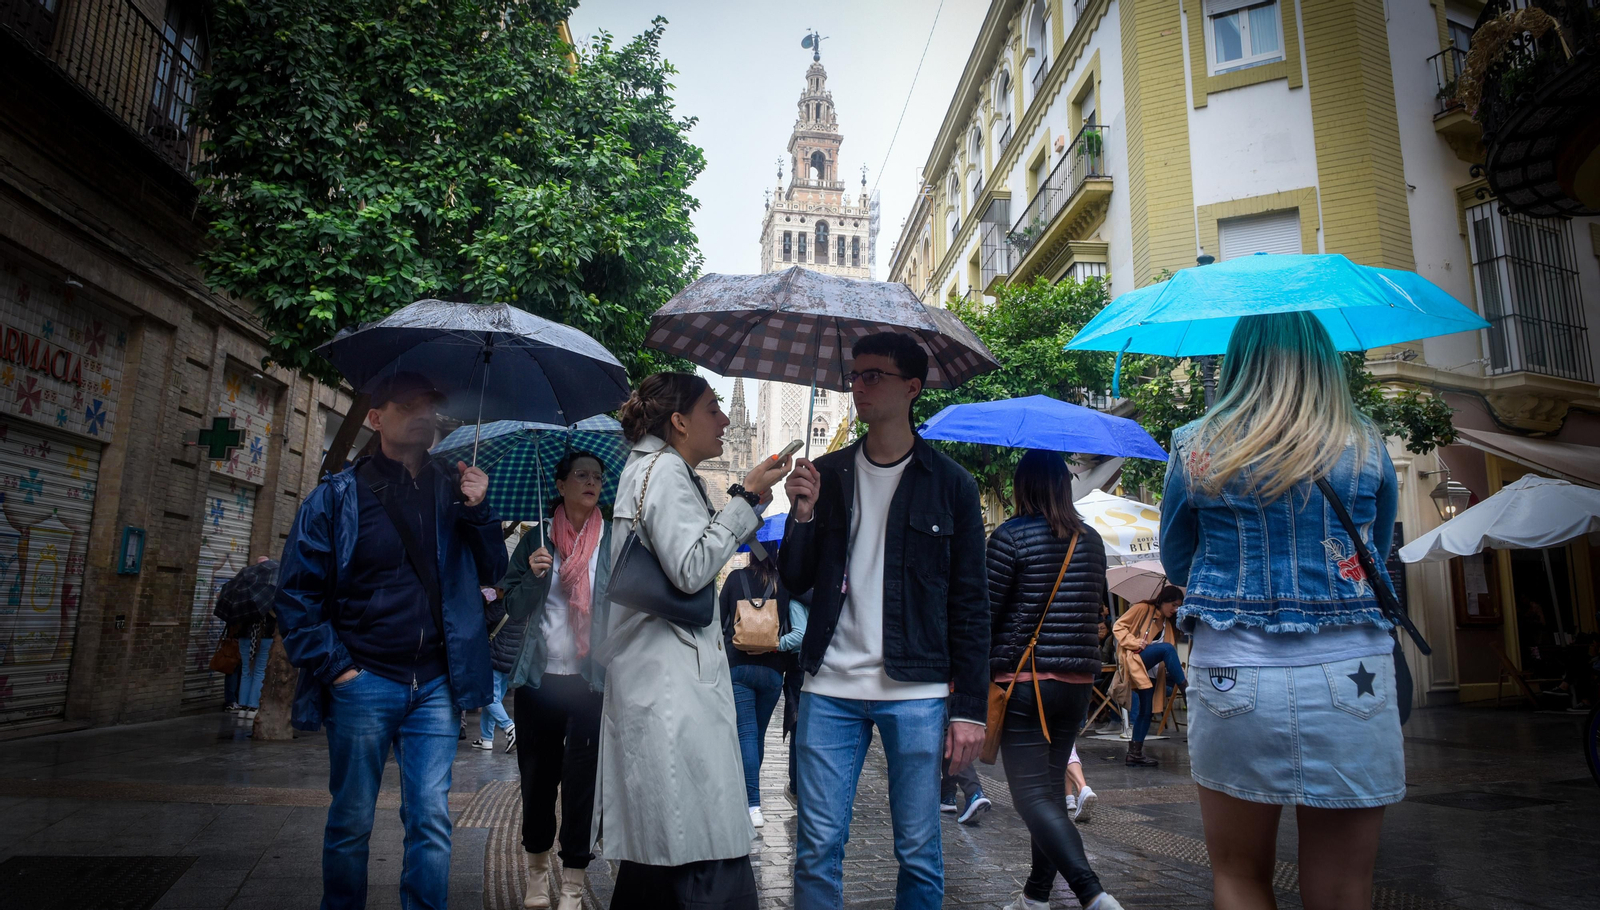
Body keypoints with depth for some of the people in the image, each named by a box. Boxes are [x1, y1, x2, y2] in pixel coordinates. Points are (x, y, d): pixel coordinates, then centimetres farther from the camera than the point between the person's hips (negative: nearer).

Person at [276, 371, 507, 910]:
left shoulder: (450, 492, 7)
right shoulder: (338, 496, -1)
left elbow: (490, 573, 6)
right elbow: (296, 592, -1)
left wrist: (478, 511, -10)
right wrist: (335, 667, -8)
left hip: (434, 685, 2)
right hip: (364, 682, -2)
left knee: (431, 819, 3)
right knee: (351, 822, 10)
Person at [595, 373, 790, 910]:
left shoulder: (652, 469, 23)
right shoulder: (665, 469, -8)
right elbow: (691, 568, -18)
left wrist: (750, 502, 18)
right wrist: (745, 498, -10)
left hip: (653, 680, 11)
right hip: (673, 684, -11)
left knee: (653, 856, 15)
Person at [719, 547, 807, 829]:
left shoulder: (735, 578, -3)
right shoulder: (787, 586, -6)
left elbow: (721, 621, 5)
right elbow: (801, 632, -16)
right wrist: (772, 646, -8)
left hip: (737, 666, -1)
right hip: (772, 670, 1)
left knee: (746, 734, -1)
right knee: (759, 734, 17)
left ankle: (753, 806, -11)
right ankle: (748, 792, 32)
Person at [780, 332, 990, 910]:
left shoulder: (950, 484, 1)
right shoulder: (827, 473, 8)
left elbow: (970, 603, 1)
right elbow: (796, 580, 10)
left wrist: (970, 707, -3)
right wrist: (803, 515, -8)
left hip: (915, 694, -2)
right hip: (829, 689, 2)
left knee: (919, 852, 9)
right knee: (817, 848, 7)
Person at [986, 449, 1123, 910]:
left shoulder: (1011, 536, -11)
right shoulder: (1091, 540, 8)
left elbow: (984, 612, -12)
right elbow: (1100, 607, 17)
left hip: (1024, 678, -7)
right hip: (1079, 681, 7)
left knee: (1032, 793, -5)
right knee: (1052, 785, 16)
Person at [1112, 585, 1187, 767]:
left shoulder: (1168, 624, 20)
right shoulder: (1143, 609, 0)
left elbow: (1167, 656, 23)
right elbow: (1118, 627, -3)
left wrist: (1175, 665, 4)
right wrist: (1135, 642, -16)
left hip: (1150, 671, 7)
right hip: (1134, 662, -7)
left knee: (1146, 712, 1)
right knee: (1167, 647, -28)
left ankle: (1135, 753, 7)